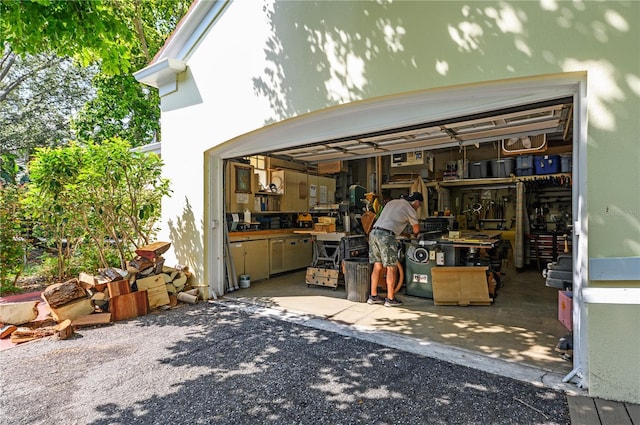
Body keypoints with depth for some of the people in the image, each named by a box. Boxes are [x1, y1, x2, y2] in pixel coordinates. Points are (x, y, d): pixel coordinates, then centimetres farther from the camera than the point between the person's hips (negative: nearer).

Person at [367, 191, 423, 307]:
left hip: (374, 232, 8)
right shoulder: (410, 209, 3)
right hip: (386, 235, -8)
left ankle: (373, 296, 19)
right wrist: (414, 234, 36)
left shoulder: (392, 202, 25)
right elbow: (416, 230, 13)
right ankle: (390, 299, 9)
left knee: (377, 266, 13)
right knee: (391, 268, 2)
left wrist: (405, 234, 33)